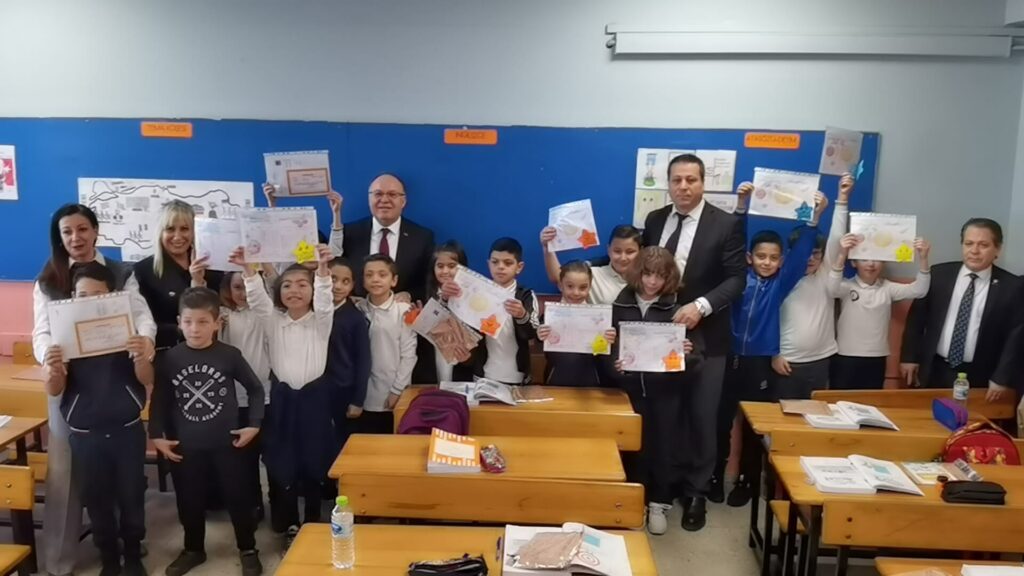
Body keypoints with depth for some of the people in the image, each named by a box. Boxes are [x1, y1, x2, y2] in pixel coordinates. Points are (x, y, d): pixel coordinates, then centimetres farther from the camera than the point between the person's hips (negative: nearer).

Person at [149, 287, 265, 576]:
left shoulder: (230, 355, -9)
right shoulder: (169, 359, -5)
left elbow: (256, 389, 2)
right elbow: (159, 400, 4)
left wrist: (254, 425, -2)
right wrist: (157, 435, 0)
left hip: (227, 443, -1)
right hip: (186, 446, 2)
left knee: (238, 497, 9)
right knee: (189, 501, 15)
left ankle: (248, 550, 27)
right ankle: (193, 549, 37)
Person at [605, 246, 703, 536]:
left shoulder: (678, 307, -4)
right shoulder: (621, 305, 0)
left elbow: (697, 349, -4)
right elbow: (609, 345, 2)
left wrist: (688, 353, -25)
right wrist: (614, 365, -17)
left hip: (667, 387, -1)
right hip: (631, 386, 1)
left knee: (664, 442, 6)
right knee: (636, 443, 8)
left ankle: (659, 503, 21)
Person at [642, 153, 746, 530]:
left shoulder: (727, 225, -8)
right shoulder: (654, 220, 6)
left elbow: (737, 279, -12)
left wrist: (701, 305, -26)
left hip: (705, 337, -3)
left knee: (700, 418, 5)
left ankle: (696, 493, 20)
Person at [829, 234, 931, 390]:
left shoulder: (888, 288, 3)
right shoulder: (847, 286, -5)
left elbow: (918, 290, -8)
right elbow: (832, 289, -27)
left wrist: (923, 259, -25)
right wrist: (842, 255, -42)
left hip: (876, 361, 3)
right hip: (846, 359, -3)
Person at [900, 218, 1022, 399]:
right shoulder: (938, 274, 0)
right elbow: (917, 316, 5)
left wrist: (1002, 378, -7)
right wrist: (909, 357, 2)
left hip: (978, 377, -1)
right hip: (933, 371, 1)